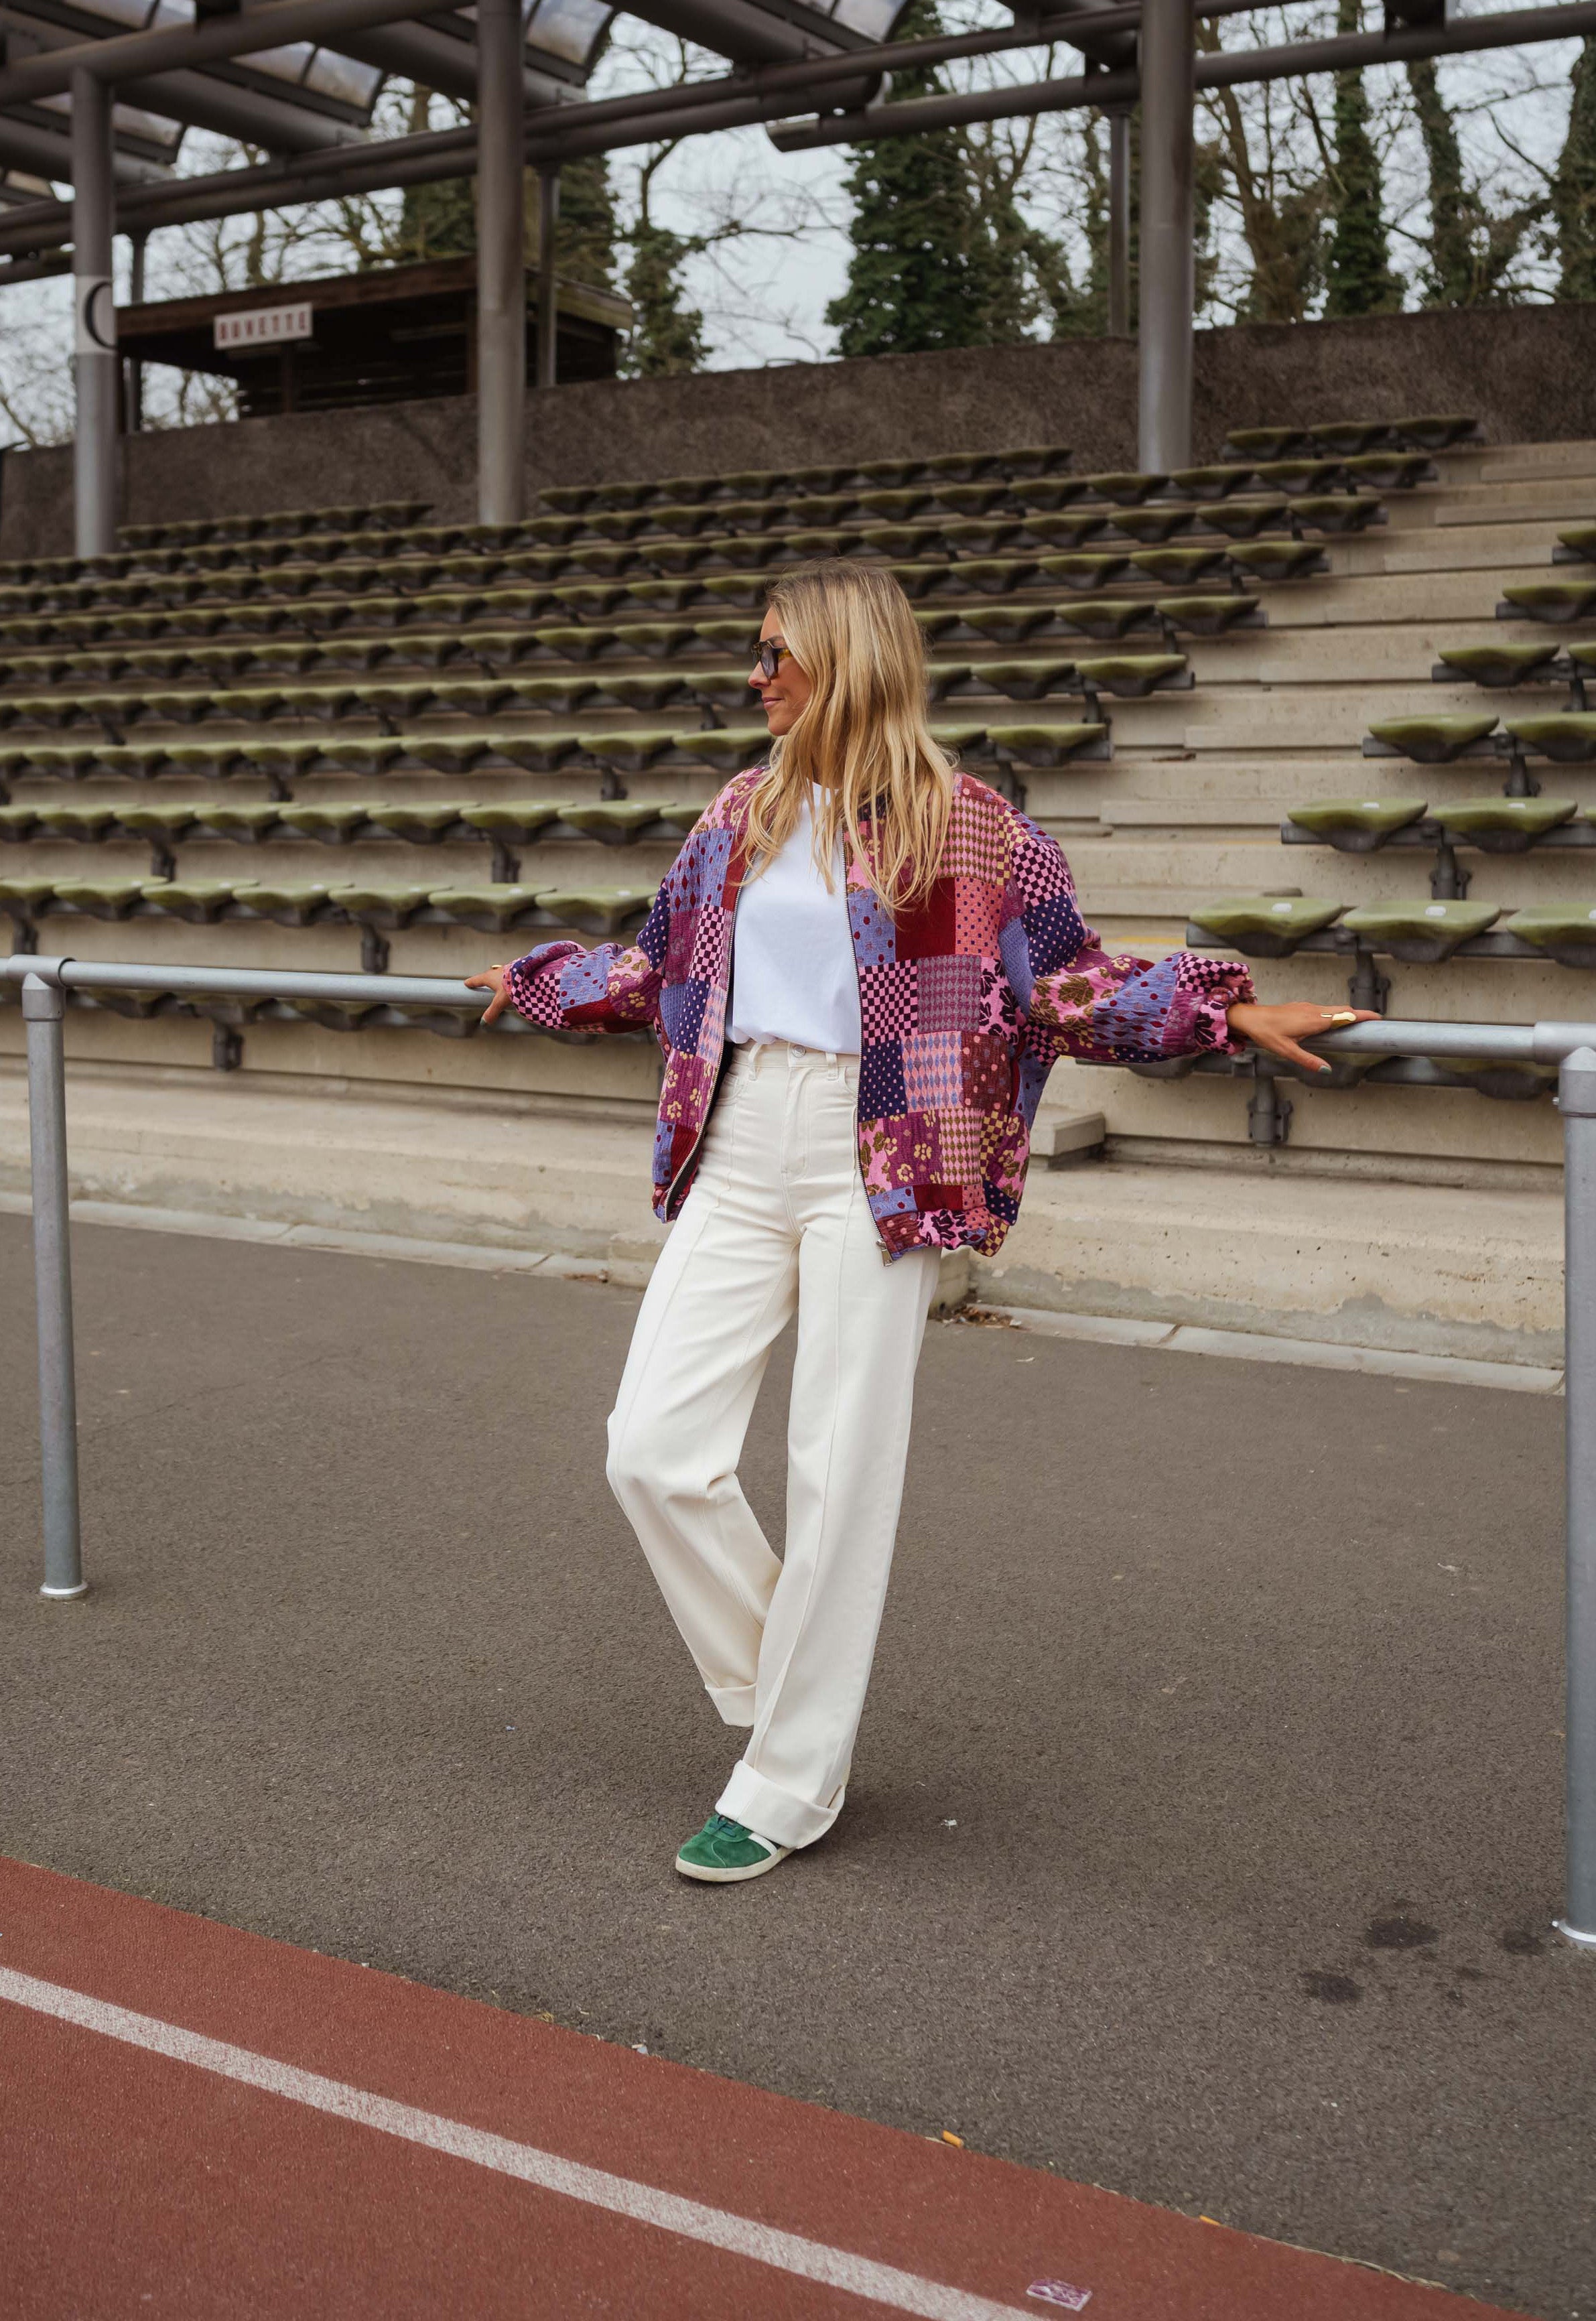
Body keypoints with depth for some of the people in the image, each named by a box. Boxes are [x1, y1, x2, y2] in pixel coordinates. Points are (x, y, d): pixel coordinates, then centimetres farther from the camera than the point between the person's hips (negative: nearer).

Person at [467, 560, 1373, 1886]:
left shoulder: (963, 821, -1)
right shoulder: (743, 815, 14)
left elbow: (1066, 981, 4)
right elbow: (660, 967, 28)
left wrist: (1230, 1015, -6)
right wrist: (538, 986, 37)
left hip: (875, 1166, -5)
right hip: (738, 1151, 5)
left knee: (841, 1478, 0)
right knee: (655, 1450, -3)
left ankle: (792, 1787, 15)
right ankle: (788, 1691, 22)